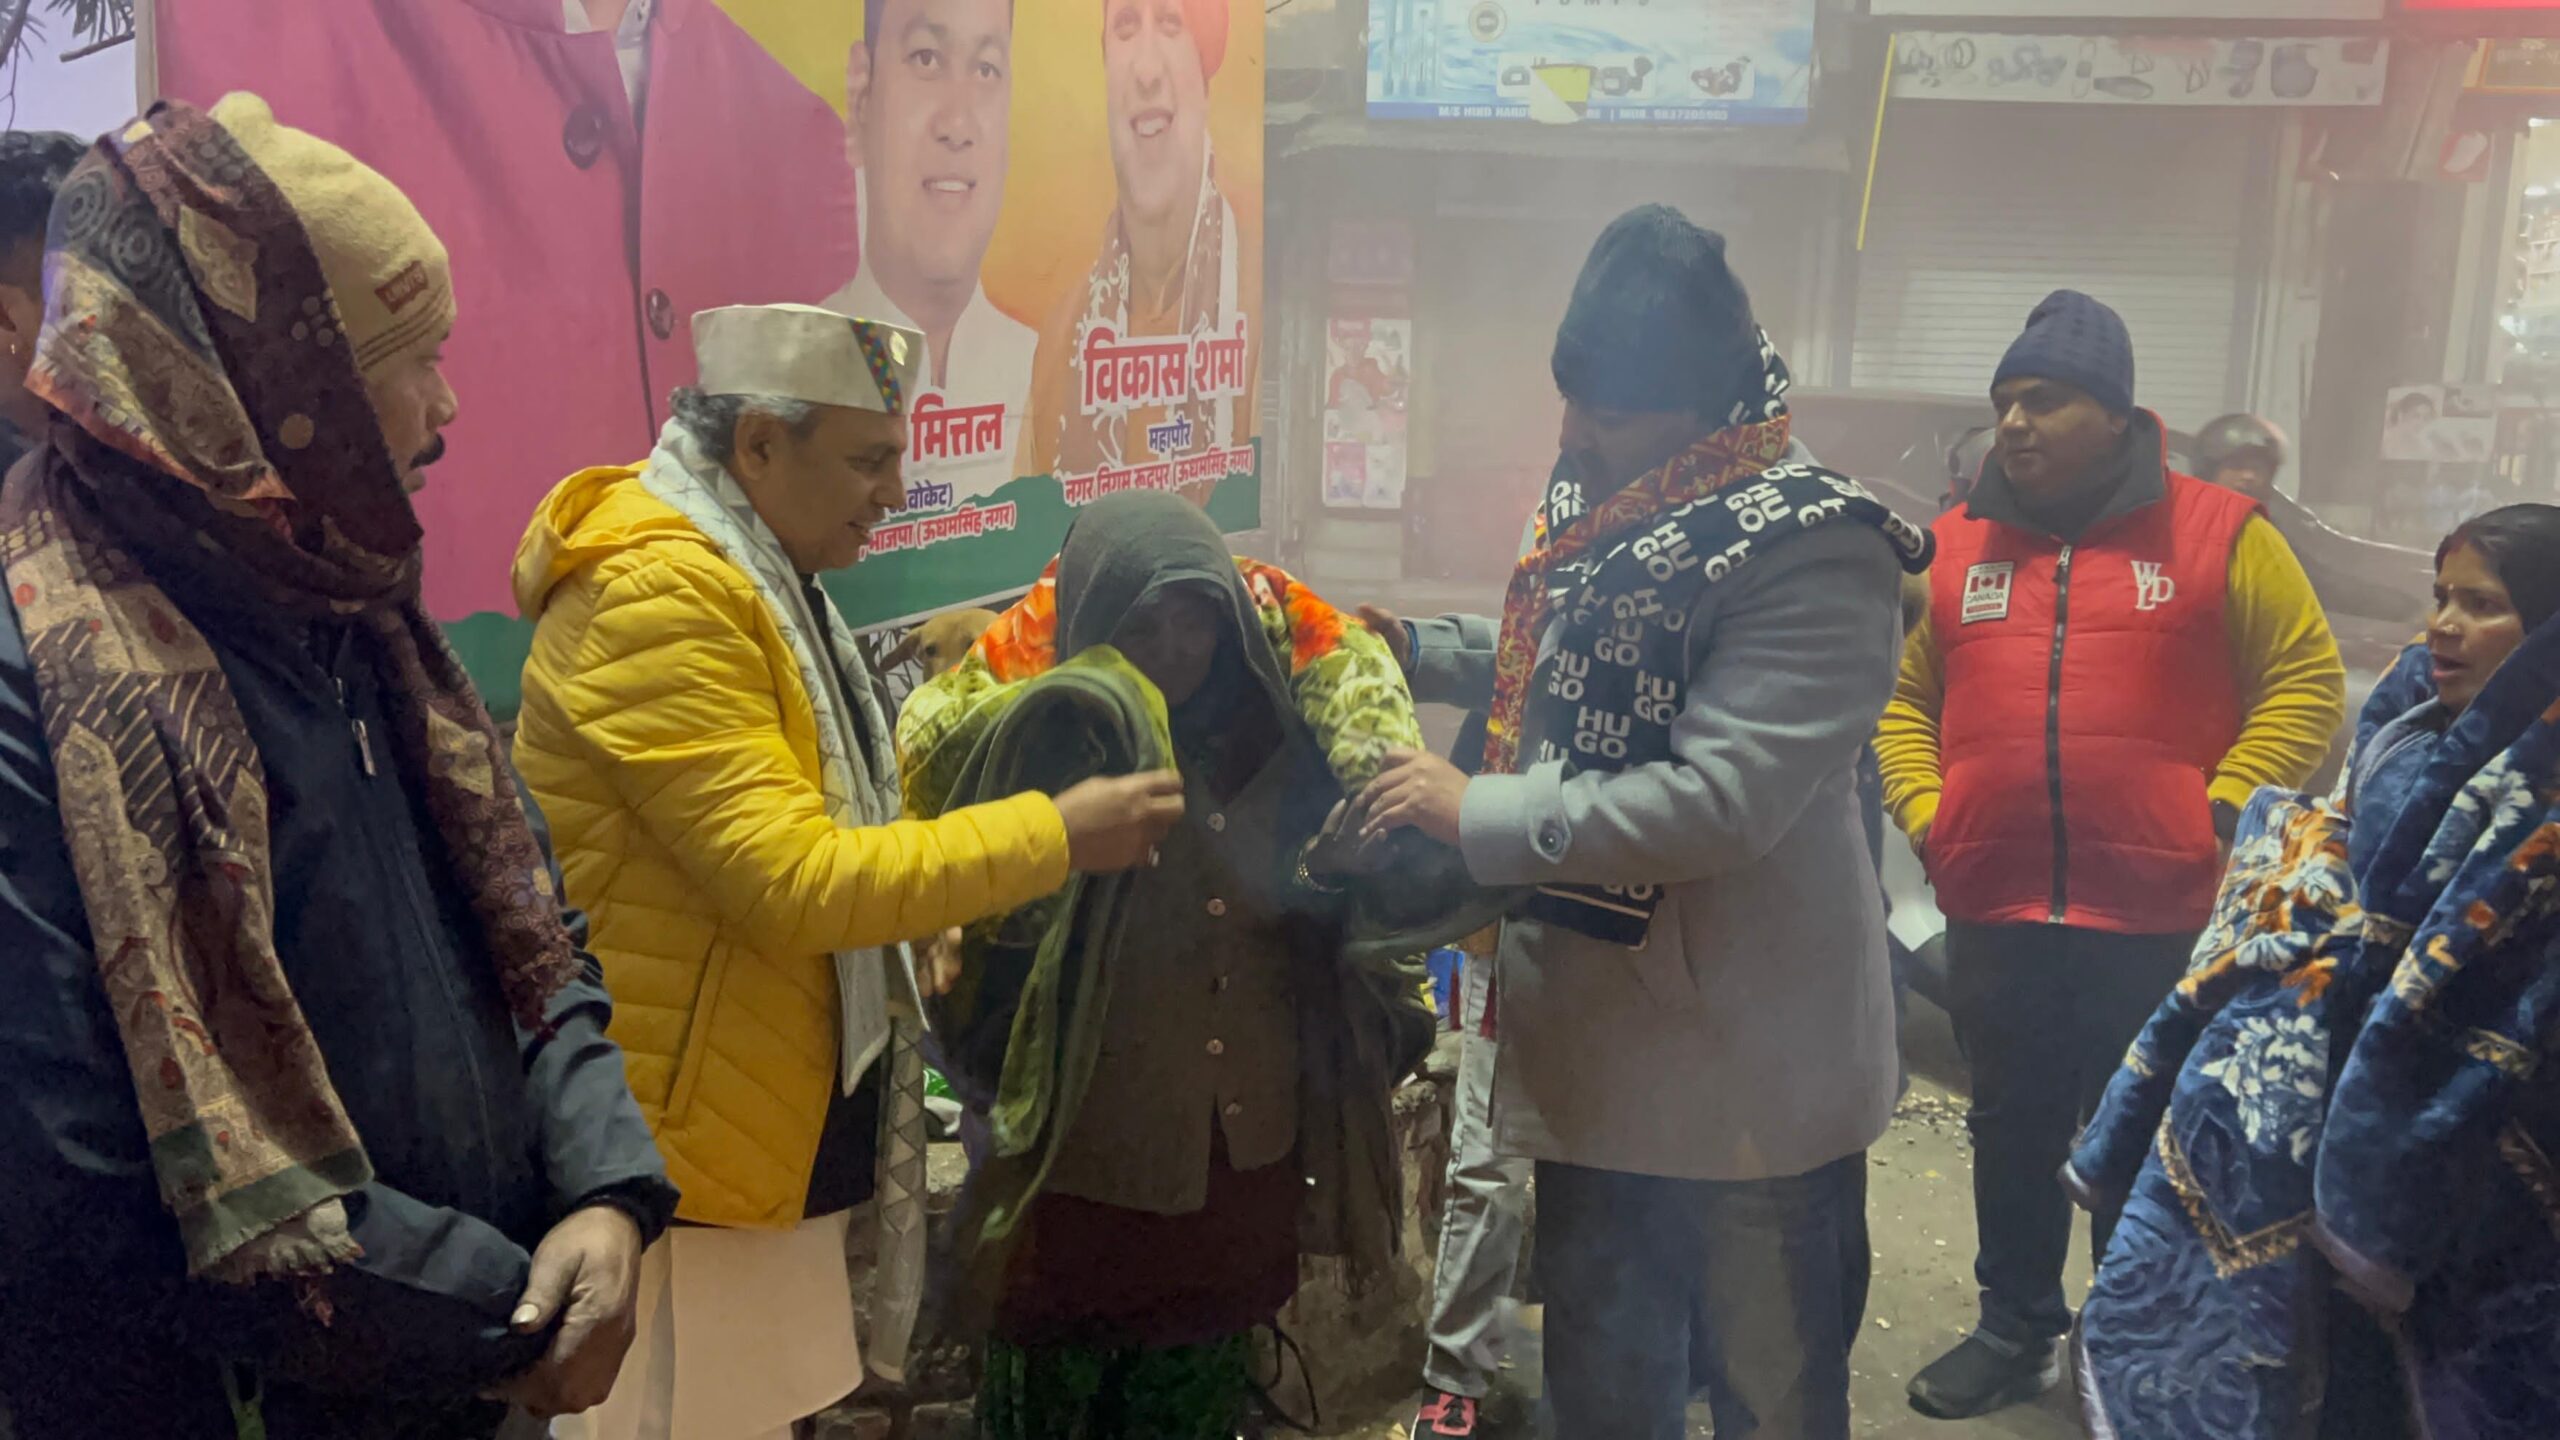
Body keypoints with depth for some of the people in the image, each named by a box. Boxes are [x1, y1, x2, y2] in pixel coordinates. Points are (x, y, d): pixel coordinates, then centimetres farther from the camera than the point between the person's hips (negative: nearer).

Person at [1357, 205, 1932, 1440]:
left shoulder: (1812, 550, -22)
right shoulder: (1607, 495, 3)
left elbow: (1719, 802, -30)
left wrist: (1475, 812, -25)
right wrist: (1416, 649, 8)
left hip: (1752, 1073, -7)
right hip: (1596, 1050, 7)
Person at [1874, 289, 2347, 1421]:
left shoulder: (2218, 534, -3)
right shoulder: (1954, 546, 7)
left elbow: (2306, 682, -2)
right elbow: (1902, 697, 13)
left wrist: (2221, 809, -11)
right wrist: (1924, 813, 0)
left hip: (2161, 915, -3)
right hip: (1994, 910, 3)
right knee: (2012, 1131, 16)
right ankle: (2016, 1331, 33)